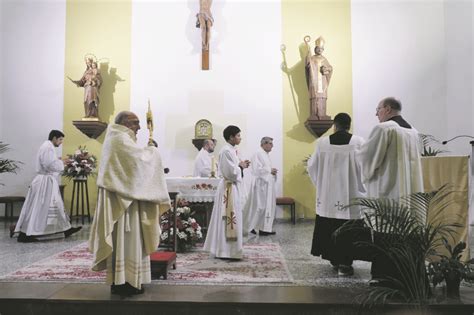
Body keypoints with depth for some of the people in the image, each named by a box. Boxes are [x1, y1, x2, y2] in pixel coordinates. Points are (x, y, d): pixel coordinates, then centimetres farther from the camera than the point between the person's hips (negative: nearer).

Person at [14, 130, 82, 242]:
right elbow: (51, 165, -23)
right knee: (37, 208, -5)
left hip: (47, 181, 11)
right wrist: (61, 162, -8)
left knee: (56, 206, 11)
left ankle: (66, 229, 15)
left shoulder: (47, 147, 18)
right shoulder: (48, 147, -15)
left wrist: (58, 161, 9)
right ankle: (24, 234, 1)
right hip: (45, 182, -11)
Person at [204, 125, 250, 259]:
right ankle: (227, 251, 5)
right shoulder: (226, 151, -18)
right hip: (229, 189, -10)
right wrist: (240, 166, -7)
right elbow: (231, 172, -23)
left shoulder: (231, 150, 13)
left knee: (229, 220, 15)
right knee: (229, 220, -4)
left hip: (232, 188, 10)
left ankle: (224, 249, 24)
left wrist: (241, 165, 5)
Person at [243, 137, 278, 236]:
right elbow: (257, 169, -21)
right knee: (259, 206, -3)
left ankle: (266, 228, 14)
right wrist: (270, 170, -14)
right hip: (261, 185, -9)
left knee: (268, 206, 9)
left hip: (267, 185, 9)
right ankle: (250, 227, 10)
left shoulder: (266, 155, 16)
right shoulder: (258, 154, -13)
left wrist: (272, 171, 4)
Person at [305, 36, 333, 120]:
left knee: (322, 98, -2)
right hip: (314, 82, -3)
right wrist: (308, 52, -32)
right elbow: (307, 63, -17)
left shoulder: (324, 59, 16)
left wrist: (326, 69, -12)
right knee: (314, 98, -9)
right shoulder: (312, 58, 4)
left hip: (322, 83, 3)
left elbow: (330, 68, 12)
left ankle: (322, 115, 0)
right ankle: (314, 115, -9)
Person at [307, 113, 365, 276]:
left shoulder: (322, 142, -1)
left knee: (330, 228, 15)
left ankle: (334, 259, 27)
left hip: (327, 195, 3)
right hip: (351, 194, -2)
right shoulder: (358, 142, -7)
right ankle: (344, 263, 6)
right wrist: (361, 187, 7)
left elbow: (311, 166, 4)